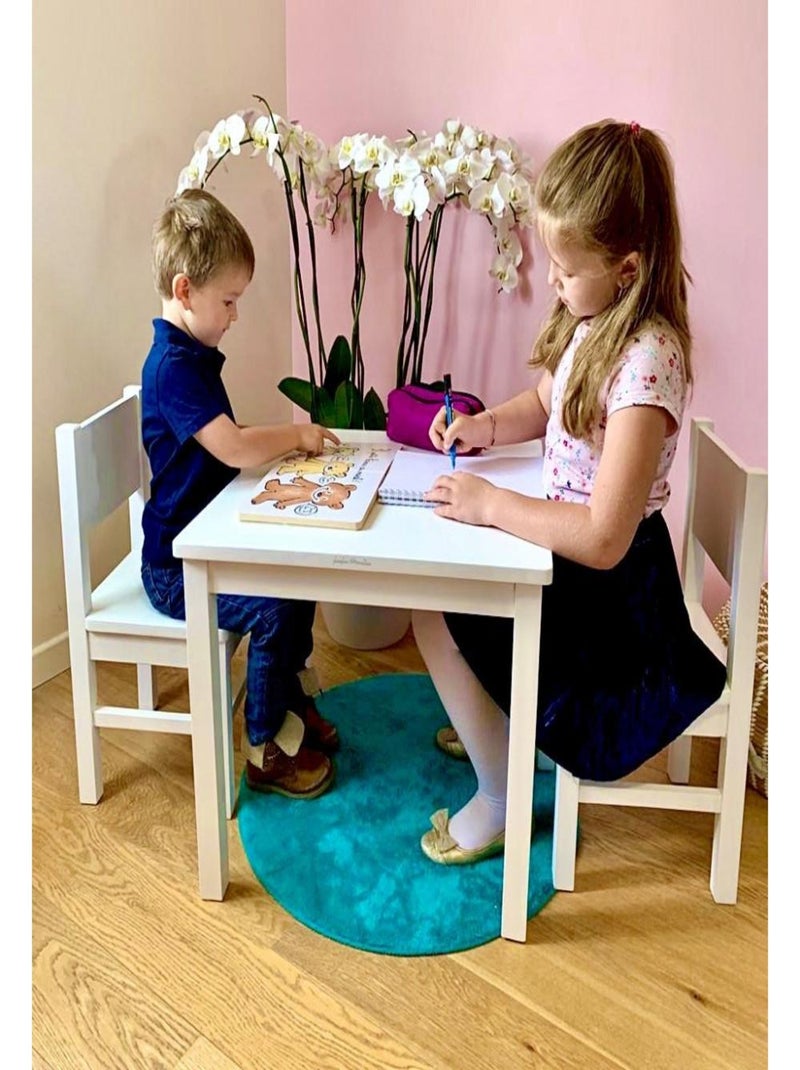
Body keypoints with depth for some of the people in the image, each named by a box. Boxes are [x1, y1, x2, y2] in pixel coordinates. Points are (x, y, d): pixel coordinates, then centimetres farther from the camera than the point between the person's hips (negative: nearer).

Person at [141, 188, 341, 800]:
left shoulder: (194, 353, 10)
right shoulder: (173, 365, -23)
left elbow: (228, 445, 14)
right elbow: (235, 450, -31)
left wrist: (287, 441, -2)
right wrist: (295, 435, -15)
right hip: (176, 566, -10)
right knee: (273, 608, -21)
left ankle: (293, 698, 26)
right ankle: (269, 749, -1)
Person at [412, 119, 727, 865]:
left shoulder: (644, 361, -30)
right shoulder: (596, 321, -3)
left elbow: (602, 539, -32)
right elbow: (548, 404, 17)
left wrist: (489, 504, -23)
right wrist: (487, 425, -3)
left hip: (612, 589, -9)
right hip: (568, 543, 9)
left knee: (436, 621, -9)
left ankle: (498, 799, 12)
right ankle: (496, 720, 37)